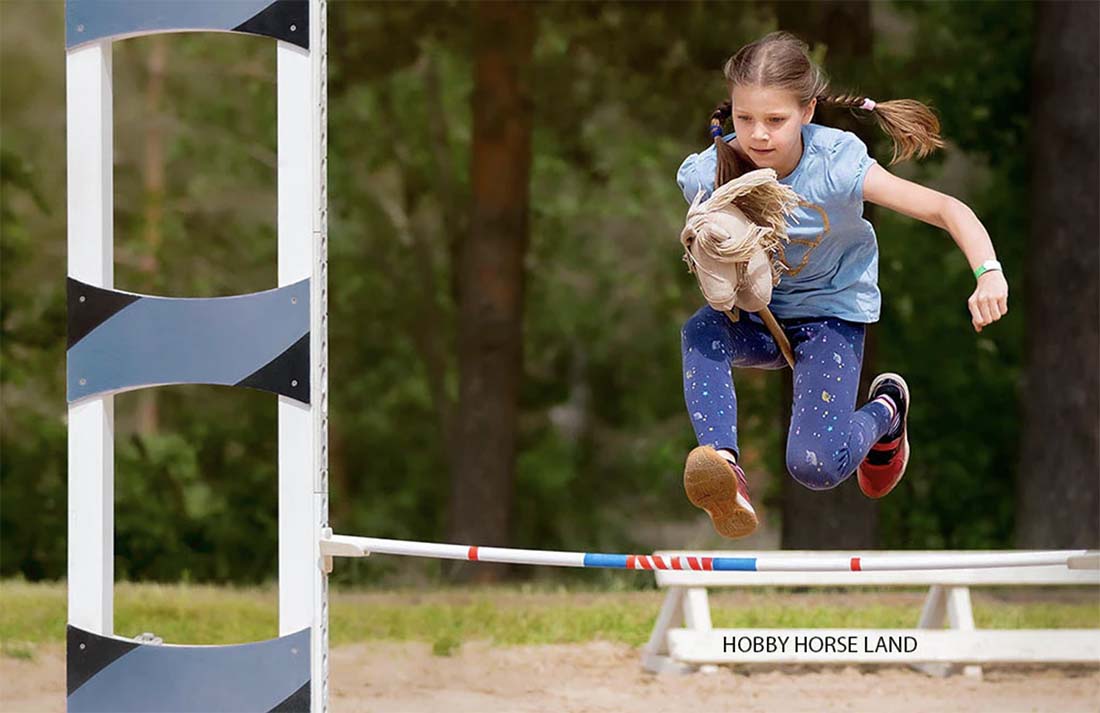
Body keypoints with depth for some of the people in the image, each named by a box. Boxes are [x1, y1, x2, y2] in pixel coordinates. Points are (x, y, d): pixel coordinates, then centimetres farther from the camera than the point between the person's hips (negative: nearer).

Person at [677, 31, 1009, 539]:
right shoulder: (705, 176, -19)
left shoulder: (836, 168, -26)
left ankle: (884, 411, 15)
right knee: (701, 331, -34)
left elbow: (946, 209, -24)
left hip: (831, 312, -2)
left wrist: (988, 273, -42)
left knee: (817, 467, -19)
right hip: (754, 314, 2)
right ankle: (723, 463, -49)